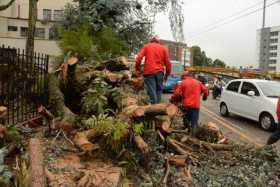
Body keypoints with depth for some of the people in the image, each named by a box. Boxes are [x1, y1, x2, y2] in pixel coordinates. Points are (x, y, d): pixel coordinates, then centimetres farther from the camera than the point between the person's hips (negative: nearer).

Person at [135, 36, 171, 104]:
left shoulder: (146, 46, 12)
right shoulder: (163, 48, 15)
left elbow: (139, 58, -1)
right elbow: (168, 62, 12)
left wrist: (137, 69, 6)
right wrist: (167, 74, 20)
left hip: (149, 72, -1)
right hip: (159, 72, 2)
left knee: (152, 91, -3)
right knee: (159, 90, 10)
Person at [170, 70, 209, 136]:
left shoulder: (183, 83, -1)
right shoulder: (198, 82, 10)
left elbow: (177, 93, -9)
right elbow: (205, 89, 15)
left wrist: (172, 100, 6)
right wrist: (205, 96, 33)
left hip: (186, 105, -2)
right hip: (196, 106, 2)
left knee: (186, 121, 16)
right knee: (194, 123, 5)